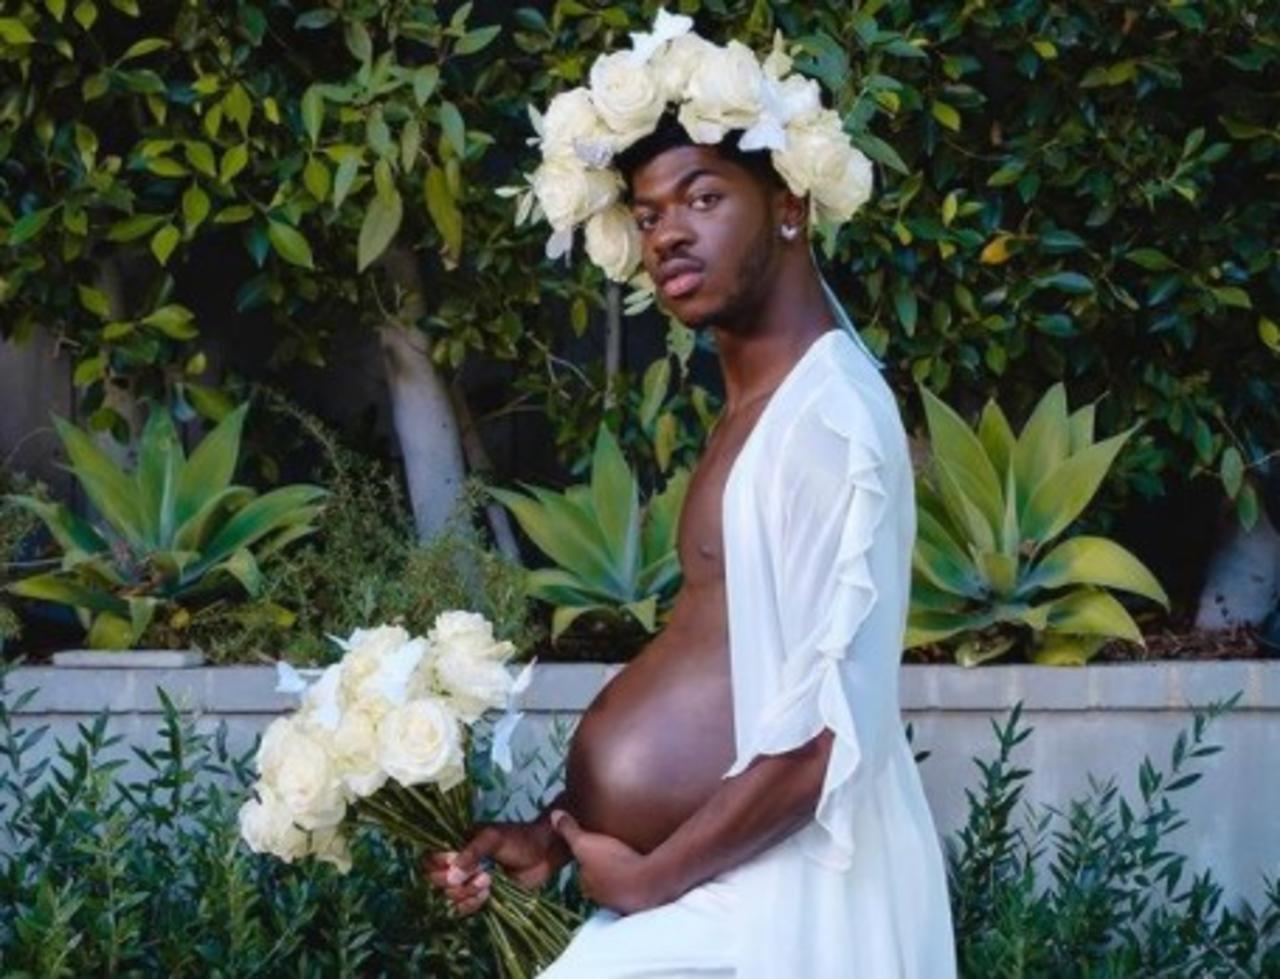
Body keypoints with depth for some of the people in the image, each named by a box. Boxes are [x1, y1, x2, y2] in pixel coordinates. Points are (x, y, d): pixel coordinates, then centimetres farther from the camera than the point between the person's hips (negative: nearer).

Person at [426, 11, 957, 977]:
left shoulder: (830, 412, -16)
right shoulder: (755, 405, 14)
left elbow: (832, 728, -22)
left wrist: (650, 877, -14)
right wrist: (557, 832, 8)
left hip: (775, 898, -9)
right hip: (715, 883, 9)